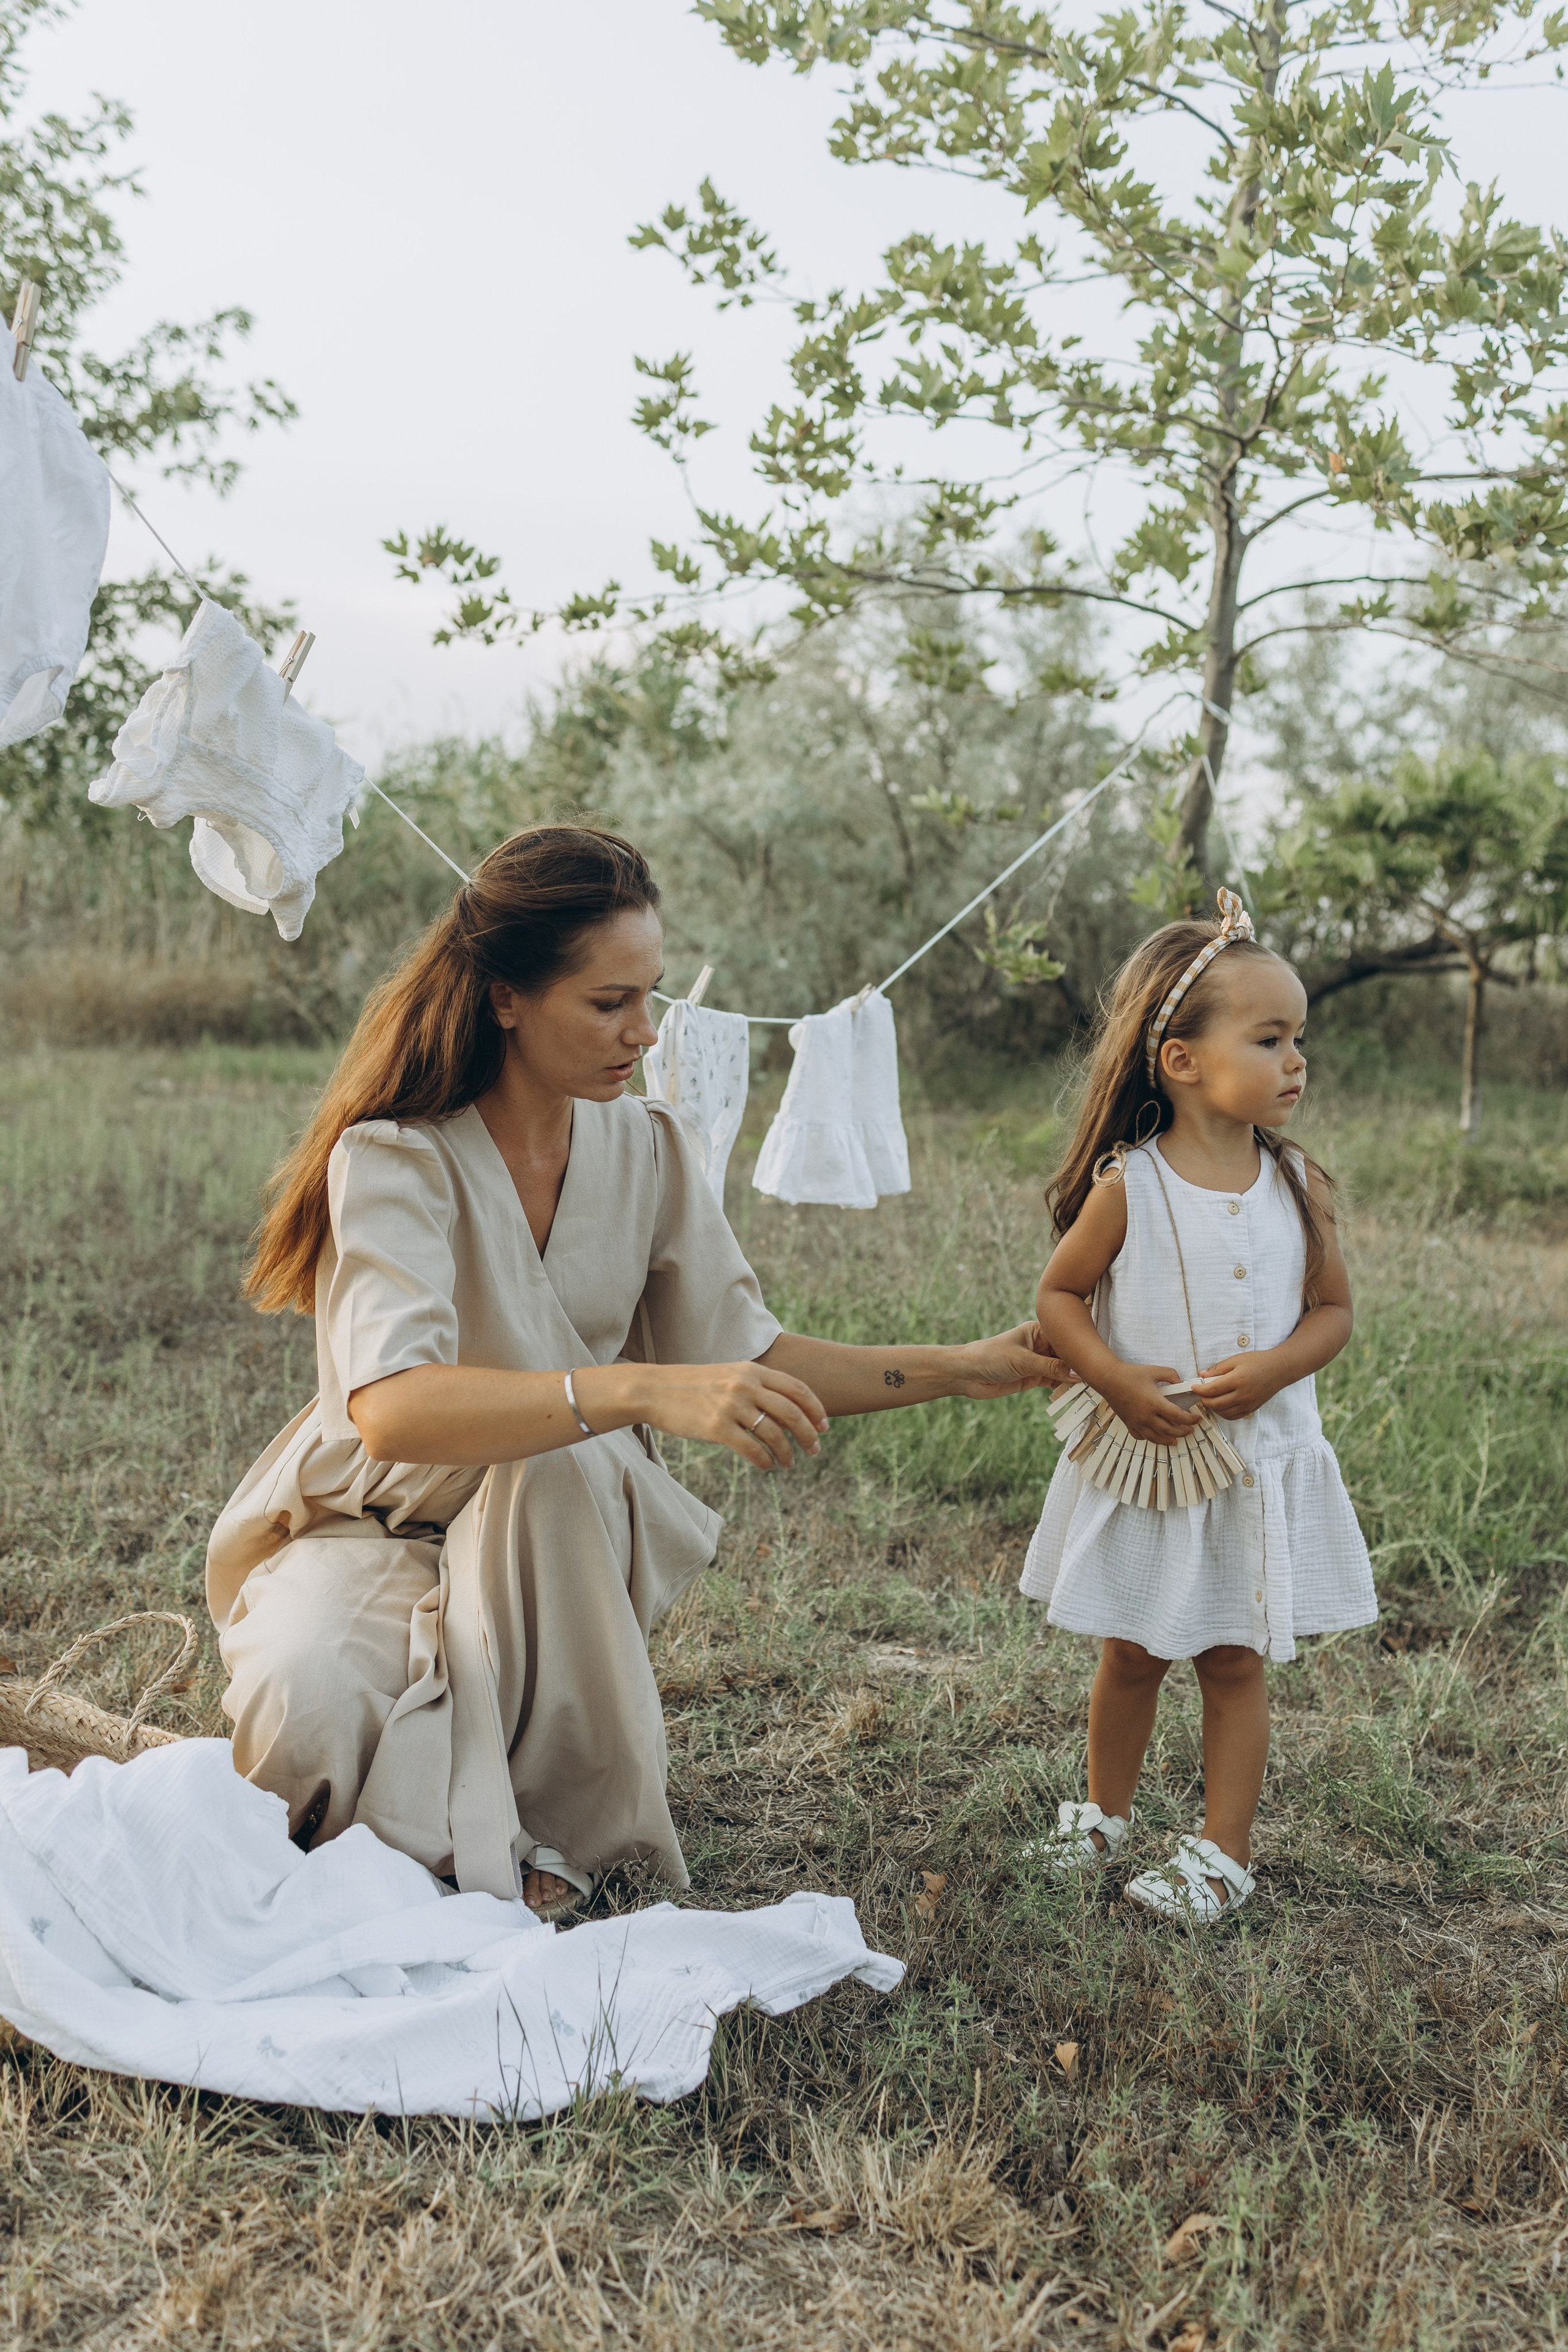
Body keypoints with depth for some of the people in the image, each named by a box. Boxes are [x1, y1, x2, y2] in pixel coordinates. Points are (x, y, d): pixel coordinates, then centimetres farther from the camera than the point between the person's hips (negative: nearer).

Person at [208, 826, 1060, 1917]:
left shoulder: (648, 1150, -2)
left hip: (560, 1537, 4)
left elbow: (745, 1356, 3)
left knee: (557, 1466, -32)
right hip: (373, 1527, -4)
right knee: (307, 1702, -36)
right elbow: (392, 1408, -37)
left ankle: (537, 1830, -12)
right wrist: (645, 1390, -49)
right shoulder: (395, 1156, -21)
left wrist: (965, 1369, -5)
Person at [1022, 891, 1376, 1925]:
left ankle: (1225, 1853, 24)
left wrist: (1275, 1367, -17)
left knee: (1235, 1660, 9)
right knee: (1132, 1654, 14)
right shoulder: (1127, 1186, -13)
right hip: (1143, 1454, -1)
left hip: (1261, 1460, 1)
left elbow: (1334, 1309, 2)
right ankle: (1107, 1810, 37)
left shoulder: (1300, 1186, -5)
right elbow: (1060, 1295, -4)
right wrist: (1118, 1381, -18)